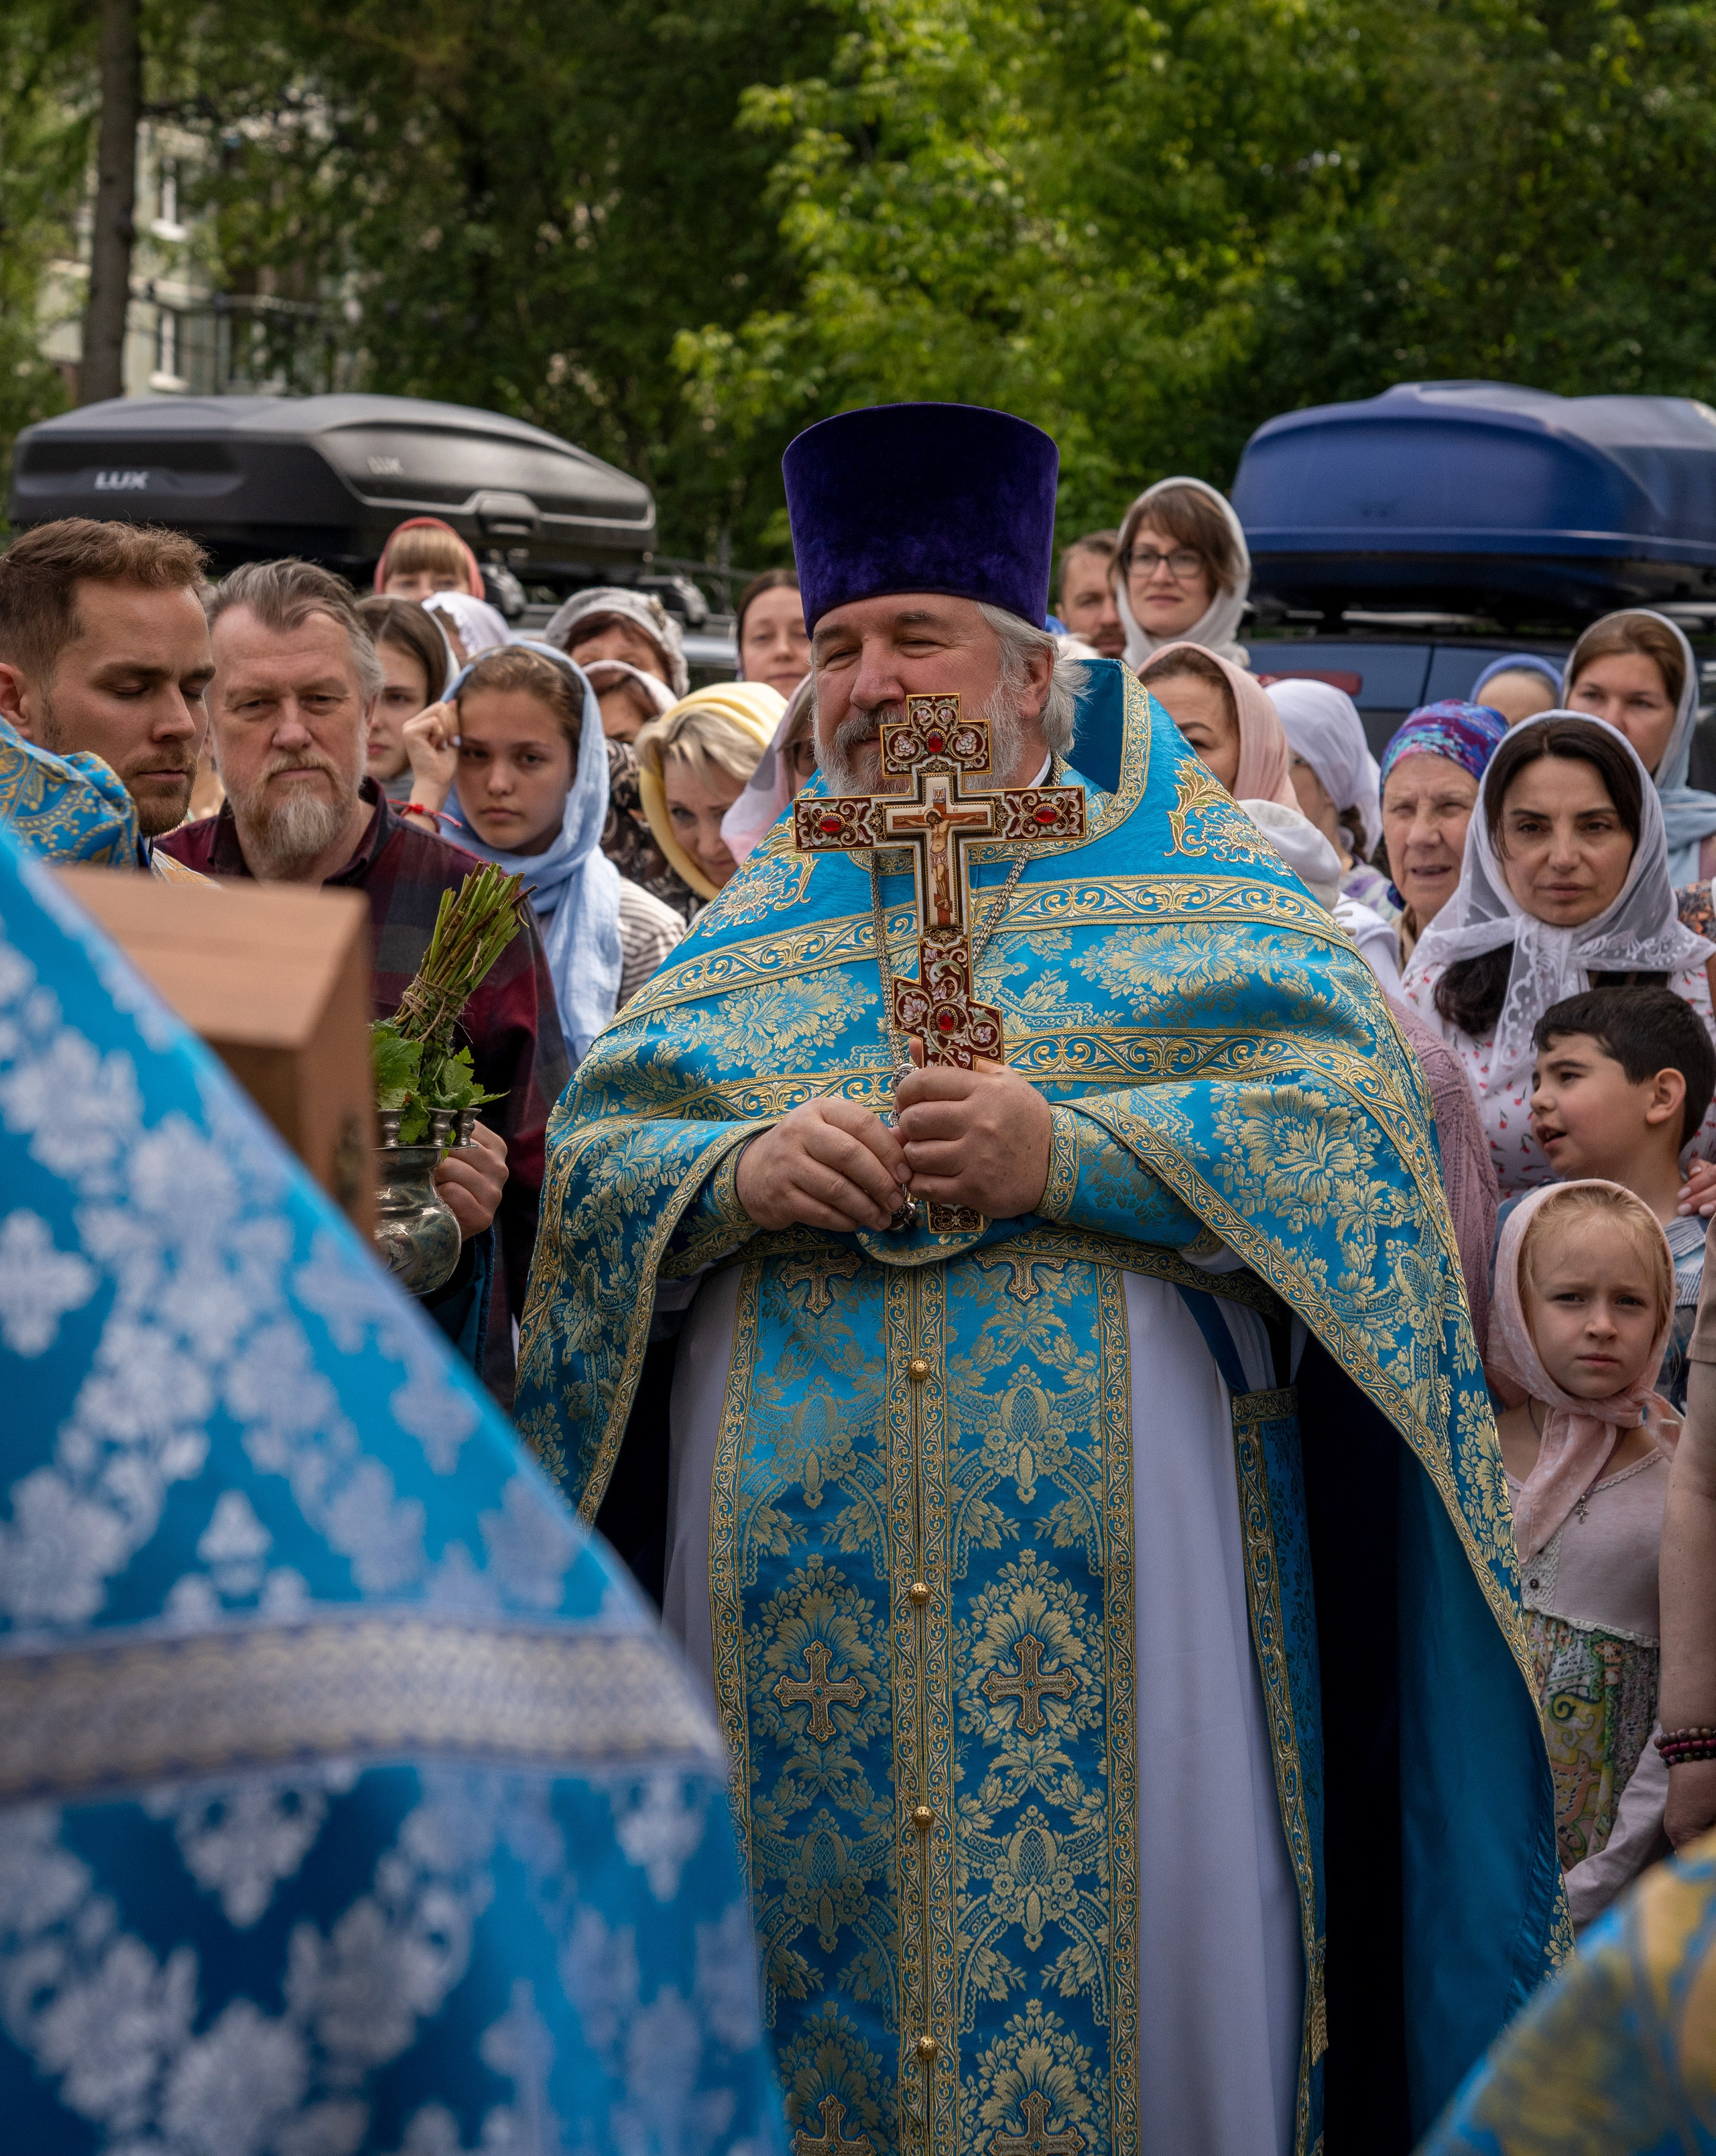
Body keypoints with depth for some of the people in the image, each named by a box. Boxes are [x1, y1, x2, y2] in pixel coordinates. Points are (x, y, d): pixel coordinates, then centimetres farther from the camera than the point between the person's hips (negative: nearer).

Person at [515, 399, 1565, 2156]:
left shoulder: (1193, 881, 8)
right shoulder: (754, 925, 18)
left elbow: (1351, 1133, -5)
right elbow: (591, 1165, 8)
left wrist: (1072, 1158, -17)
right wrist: (738, 1175, -13)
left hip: (1104, 1586, -3)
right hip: (800, 1595, 3)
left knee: (1129, 1952, -2)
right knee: (808, 1972, 5)